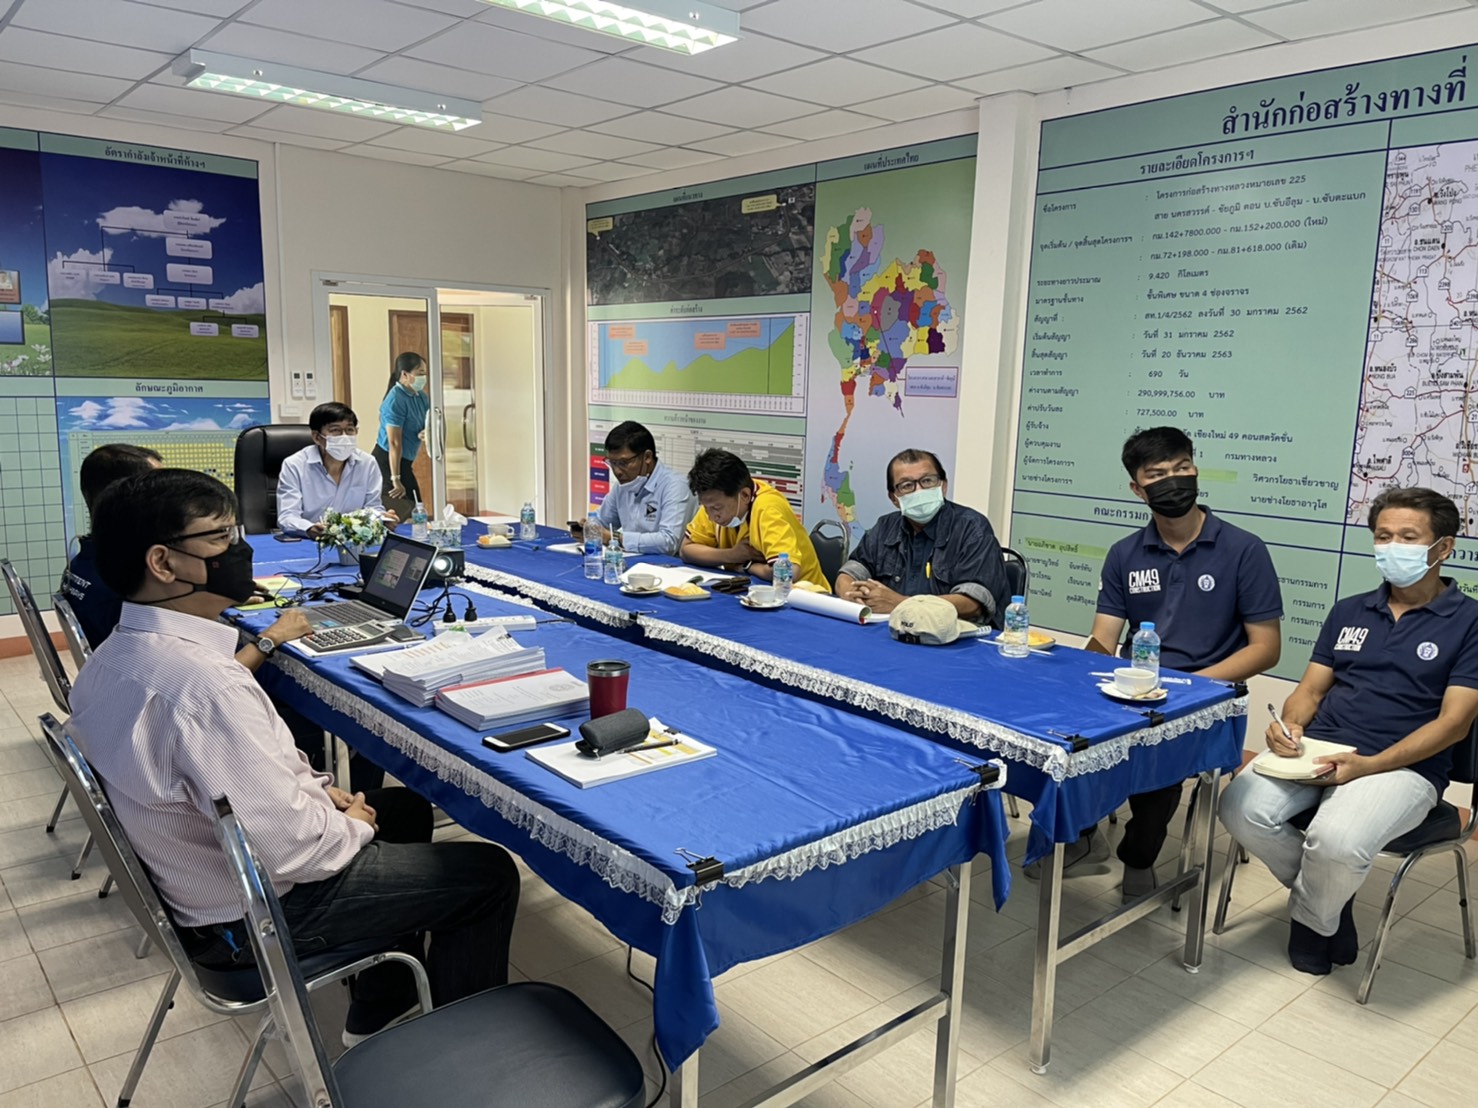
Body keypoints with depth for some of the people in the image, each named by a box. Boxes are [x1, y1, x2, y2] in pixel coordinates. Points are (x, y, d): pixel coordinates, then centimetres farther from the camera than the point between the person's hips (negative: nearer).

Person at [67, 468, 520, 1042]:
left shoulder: (112, 659, -3)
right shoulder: (205, 683, -35)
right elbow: (290, 850, -32)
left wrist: (314, 785, 1)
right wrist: (355, 826, -12)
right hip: (262, 910, -9)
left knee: (407, 806, 26)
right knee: (490, 872, 1)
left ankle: (377, 1015, 36)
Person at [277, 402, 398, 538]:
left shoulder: (368, 463, 6)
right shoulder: (294, 466, -4)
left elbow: (373, 506, 12)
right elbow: (287, 516, -11)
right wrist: (309, 529, -32)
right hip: (308, 543, -1)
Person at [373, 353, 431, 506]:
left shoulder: (421, 397, 4)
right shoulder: (396, 400, -21)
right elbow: (394, 443, -24)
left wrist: (425, 433, -19)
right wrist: (396, 480, -25)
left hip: (403, 462, 9)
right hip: (387, 462, -9)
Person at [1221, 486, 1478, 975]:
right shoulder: (1348, 611, 17)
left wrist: (1369, 765, -18)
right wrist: (1292, 724, -9)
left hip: (1402, 766, -4)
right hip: (1317, 751, 5)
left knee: (1337, 839, -34)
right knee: (1241, 807, -23)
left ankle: (1311, 918, 1)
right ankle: (1330, 891, 5)